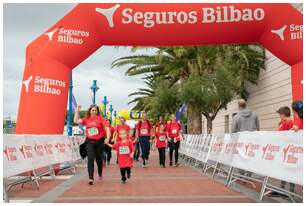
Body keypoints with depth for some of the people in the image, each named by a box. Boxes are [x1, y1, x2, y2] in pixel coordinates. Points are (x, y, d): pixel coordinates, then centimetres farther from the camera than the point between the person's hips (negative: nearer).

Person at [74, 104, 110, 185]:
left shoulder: (100, 118, -2)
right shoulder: (86, 119, 6)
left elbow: (107, 127, -10)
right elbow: (76, 121, 1)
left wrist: (107, 137, -22)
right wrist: (77, 110, 1)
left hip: (99, 142, -1)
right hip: (89, 142, 1)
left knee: (99, 159, 13)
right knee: (90, 159, -12)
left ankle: (100, 174, 41)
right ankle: (91, 178, -12)